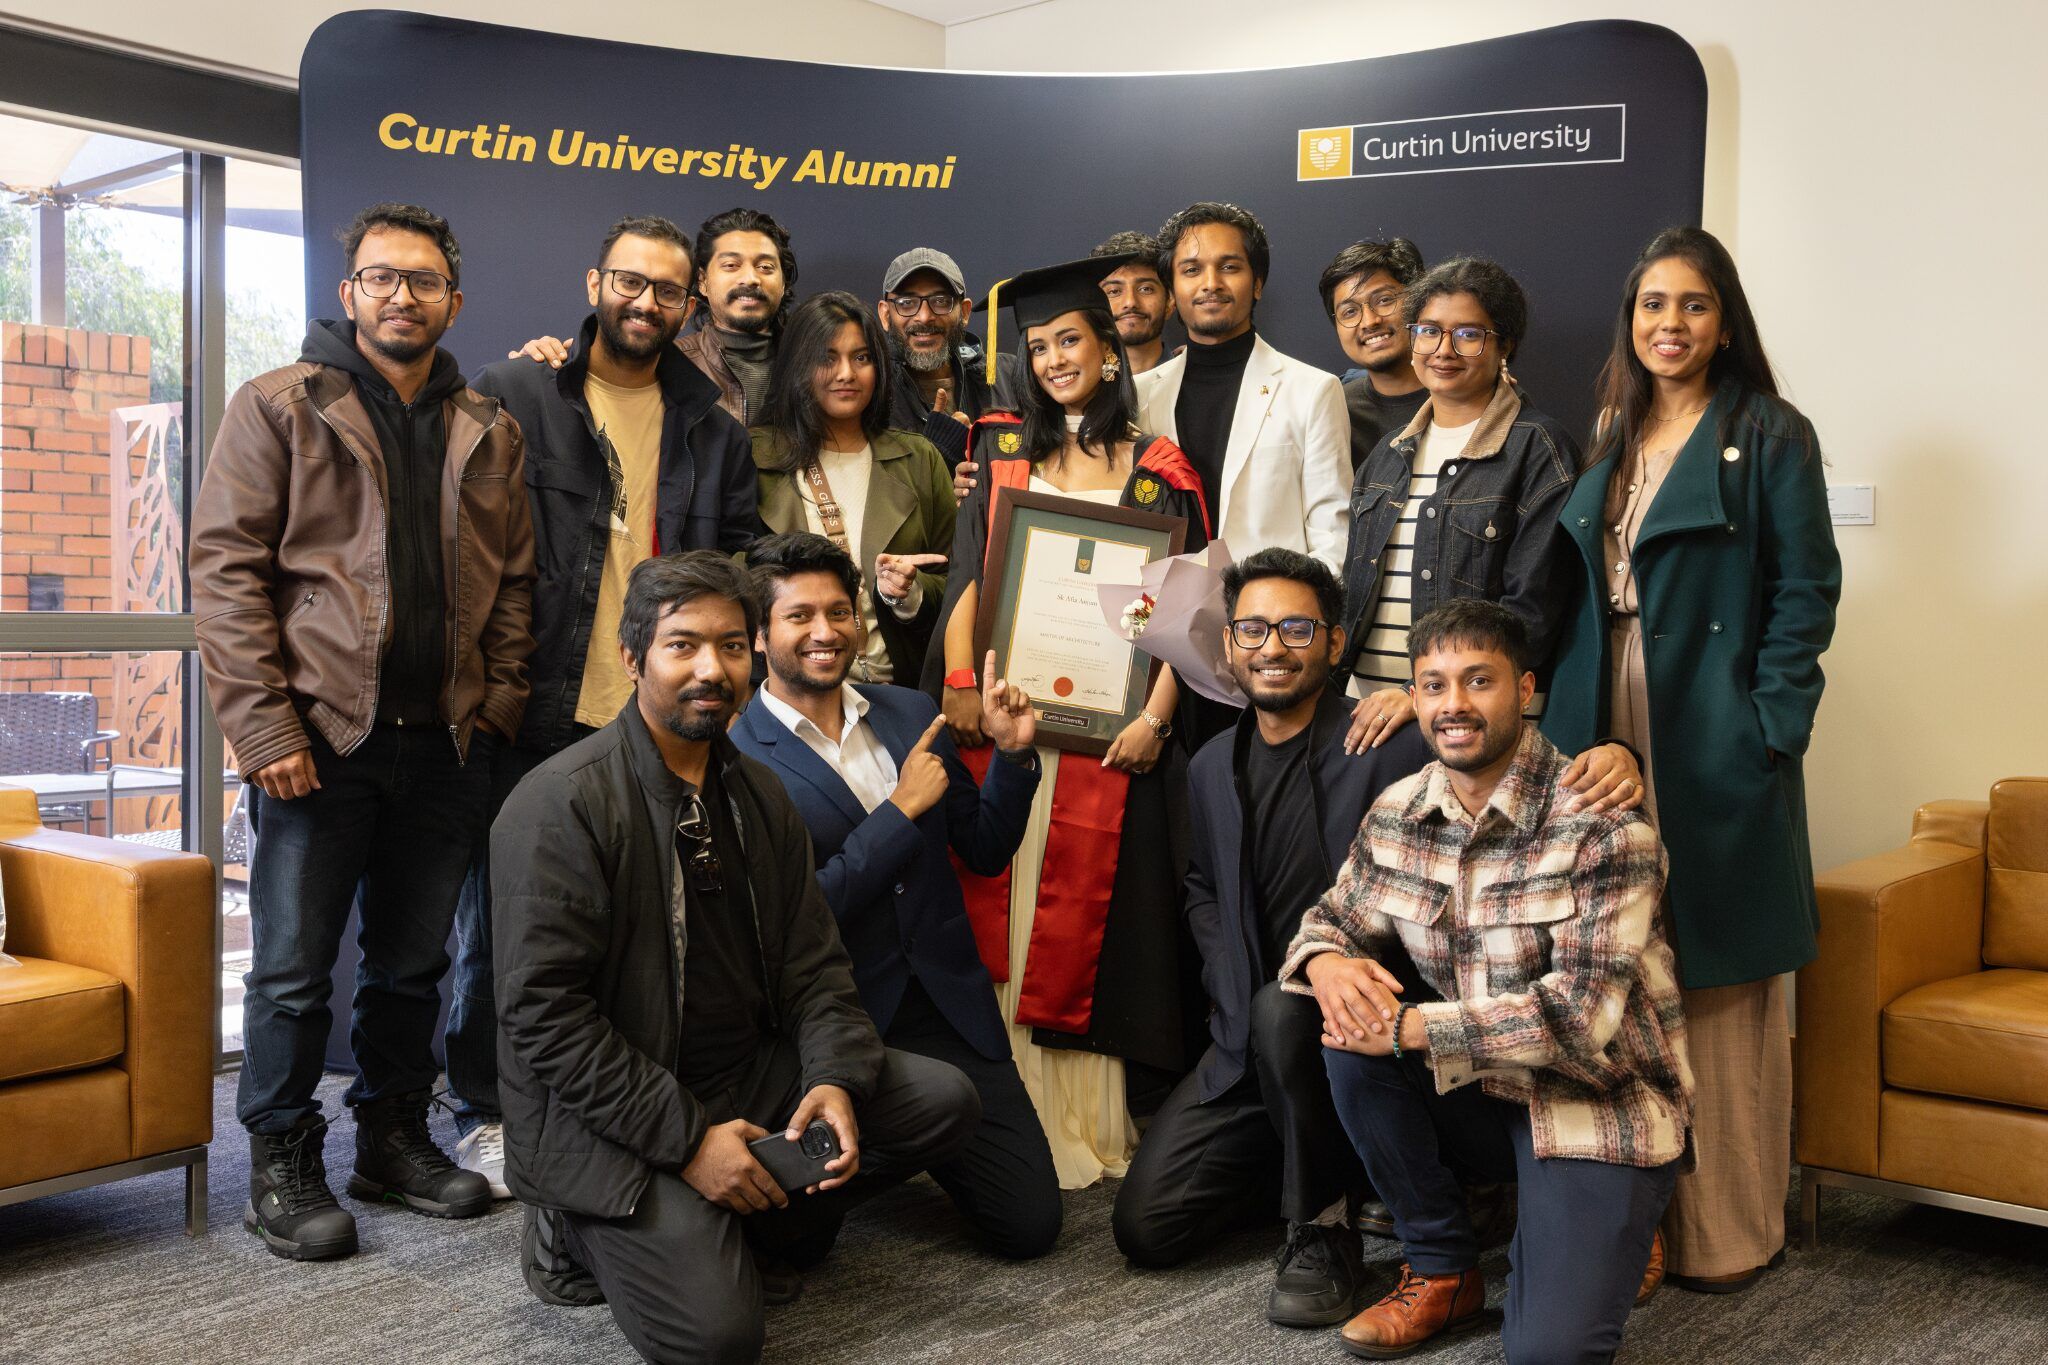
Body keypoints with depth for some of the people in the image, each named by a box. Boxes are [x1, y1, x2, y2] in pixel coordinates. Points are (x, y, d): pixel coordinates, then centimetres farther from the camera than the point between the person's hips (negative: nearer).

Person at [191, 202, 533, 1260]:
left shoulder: (488, 435, 13)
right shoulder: (278, 408, 1)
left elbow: (512, 583, 14)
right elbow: (226, 569, -6)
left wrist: (498, 703, 1)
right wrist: (266, 726, -13)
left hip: (444, 744, 4)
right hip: (319, 736, -4)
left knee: (413, 961, 13)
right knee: (293, 966, 3)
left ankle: (393, 1139, 28)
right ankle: (281, 1167, 17)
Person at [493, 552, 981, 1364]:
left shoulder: (758, 795, 7)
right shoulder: (563, 803, -16)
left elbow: (812, 962, 7)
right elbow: (543, 1014, -21)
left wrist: (835, 1079, -13)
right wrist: (686, 1138, -22)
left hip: (747, 1076, 7)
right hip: (606, 1117, -7)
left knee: (941, 1099, -7)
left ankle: (752, 1231, 3)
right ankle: (583, 1236, 7)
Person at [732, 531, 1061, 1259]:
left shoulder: (911, 714, 8)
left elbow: (985, 852, 12)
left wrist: (1012, 754, -4)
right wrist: (902, 809, -17)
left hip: (947, 1005, 5)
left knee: (1030, 1223, -1)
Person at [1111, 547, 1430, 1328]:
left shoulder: (1394, 749, -13)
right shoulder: (1211, 766, 8)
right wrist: (1229, 990, 4)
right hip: (1250, 1036, 6)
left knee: (1282, 1011, -38)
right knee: (1146, 1226, -3)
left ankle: (1323, 1229, -14)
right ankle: (1318, 1168, 21)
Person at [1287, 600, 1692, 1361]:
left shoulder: (1602, 825, -19)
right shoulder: (1398, 813, -2)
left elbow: (1583, 1014, -25)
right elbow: (1335, 917, 11)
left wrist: (1409, 1029, -26)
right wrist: (1326, 962, -16)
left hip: (1601, 1105, -6)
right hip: (1482, 1095, 6)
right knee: (1348, 1035, -20)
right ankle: (1443, 1271, 0)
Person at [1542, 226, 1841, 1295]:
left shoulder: (1770, 436, 0)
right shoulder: (1613, 444, 16)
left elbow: (1806, 595, -6)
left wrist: (1768, 730, -14)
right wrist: (1565, 717, 7)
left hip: (1715, 745, -5)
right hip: (1607, 734, 5)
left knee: (1718, 986, -1)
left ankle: (1728, 1228, 11)